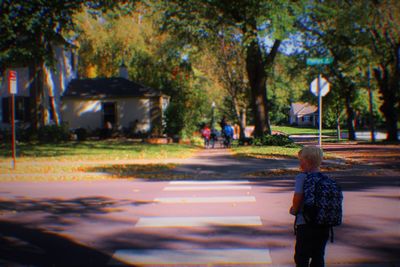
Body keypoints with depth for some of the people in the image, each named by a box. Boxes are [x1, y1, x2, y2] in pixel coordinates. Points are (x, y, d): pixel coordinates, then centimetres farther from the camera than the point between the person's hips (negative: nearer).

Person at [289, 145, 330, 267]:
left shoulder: (302, 177, -12)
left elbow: (297, 197, -19)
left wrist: (294, 209, 0)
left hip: (304, 223, -5)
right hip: (323, 224, 5)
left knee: (301, 257, 7)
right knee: (318, 257, 15)